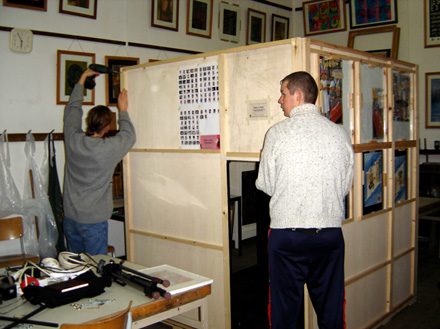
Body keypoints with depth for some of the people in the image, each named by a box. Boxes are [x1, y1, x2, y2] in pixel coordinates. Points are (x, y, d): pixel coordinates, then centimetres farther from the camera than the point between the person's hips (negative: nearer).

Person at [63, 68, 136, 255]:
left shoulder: (73, 140, -7)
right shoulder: (109, 148, -19)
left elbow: (72, 109, 10)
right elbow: (129, 136, 3)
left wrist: (83, 78, 19)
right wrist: (123, 111, 14)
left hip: (70, 217, 5)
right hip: (94, 221, -5)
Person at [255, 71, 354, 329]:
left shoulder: (278, 133, -8)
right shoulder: (340, 134, 1)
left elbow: (266, 185, -1)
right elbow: (346, 185, 8)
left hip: (287, 232, -3)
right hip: (330, 232, 3)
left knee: (285, 307, 11)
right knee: (331, 307, 15)